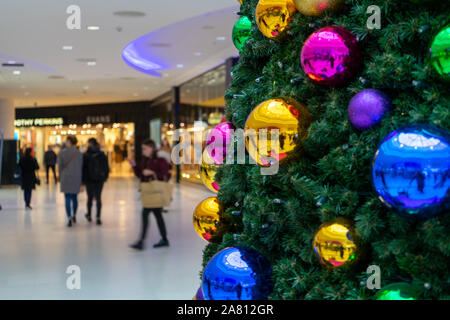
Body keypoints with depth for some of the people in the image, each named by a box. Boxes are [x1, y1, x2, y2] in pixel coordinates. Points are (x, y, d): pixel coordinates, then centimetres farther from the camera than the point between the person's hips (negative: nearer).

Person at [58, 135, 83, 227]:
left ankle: (69, 218, -9)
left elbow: (59, 166, -2)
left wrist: (60, 178, 12)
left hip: (66, 178, -2)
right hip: (76, 178, 3)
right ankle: (74, 216, 28)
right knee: (74, 197, 16)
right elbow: (81, 167, 4)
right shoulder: (79, 153, 1)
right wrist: (80, 181, 12)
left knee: (67, 198, 0)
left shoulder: (62, 152, -6)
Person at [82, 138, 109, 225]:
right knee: (98, 198, 3)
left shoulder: (86, 155, -9)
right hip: (100, 179, 2)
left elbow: (83, 168, -7)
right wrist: (105, 177, 16)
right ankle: (98, 217, -5)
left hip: (89, 180, -1)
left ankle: (89, 215, 28)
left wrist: (82, 180, 1)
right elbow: (106, 168, 3)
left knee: (90, 197, 13)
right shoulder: (102, 155, -1)